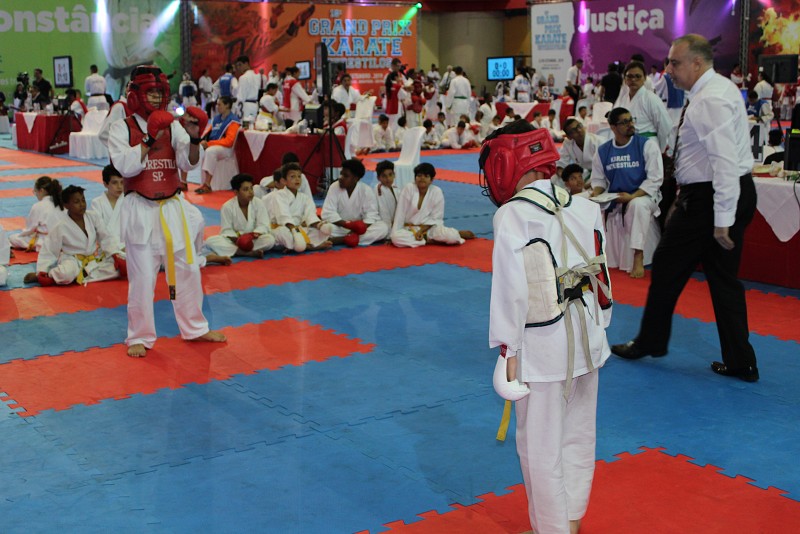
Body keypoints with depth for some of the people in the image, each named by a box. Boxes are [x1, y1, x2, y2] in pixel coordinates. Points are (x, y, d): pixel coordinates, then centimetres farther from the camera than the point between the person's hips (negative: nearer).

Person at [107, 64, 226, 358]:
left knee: (187, 268, 11)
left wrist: (194, 138, -24)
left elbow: (189, 163, -6)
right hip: (140, 210, -3)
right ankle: (139, 337, 16)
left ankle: (195, 328, 27)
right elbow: (125, 166, -15)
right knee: (142, 276, 1)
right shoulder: (121, 128, -2)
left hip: (172, 207, 3)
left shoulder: (173, 126, 5)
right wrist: (150, 140, -21)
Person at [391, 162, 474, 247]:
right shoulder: (408, 188, -9)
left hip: (429, 228, -1)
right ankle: (430, 240, -19)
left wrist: (421, 230, -16)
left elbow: (436, 218, -3)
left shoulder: (437, 192, -6)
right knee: (396, 238, -34)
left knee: (451, 236, -31)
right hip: (409, 229, 1)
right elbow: (400, 213, -8)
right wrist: (394, 233, -12)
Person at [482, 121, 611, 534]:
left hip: (542, 344, -7)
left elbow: (511, 289, -14)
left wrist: (508, 352, -7)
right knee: (579, 436, 20)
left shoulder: (512, 215, -14)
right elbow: (600, 275, 10)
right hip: (586, 337, 7)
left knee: (540, 444, 8)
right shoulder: (584, 207, 4)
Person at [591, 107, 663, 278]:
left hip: (643, 196, -5)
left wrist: (633, 196, -23)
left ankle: (638, 257, -34)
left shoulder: (647, 145, -7)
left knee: (637, 205, -37)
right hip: (614, 202, 5)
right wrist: (596, 193, -13)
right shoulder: (603, 151, 4)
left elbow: (655, 179, -11)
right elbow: (598, 179, 11)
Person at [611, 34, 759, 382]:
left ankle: (650, 343, 22)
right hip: (732, 194, 10)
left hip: (708, 197, -10)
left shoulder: (710, 101, -19)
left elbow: (726, 162, -26)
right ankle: (740, 362, 16)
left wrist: (722, 220, -26)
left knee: (667, 269, 6)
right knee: (723, 278, 12)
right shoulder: (718, 89, 13)